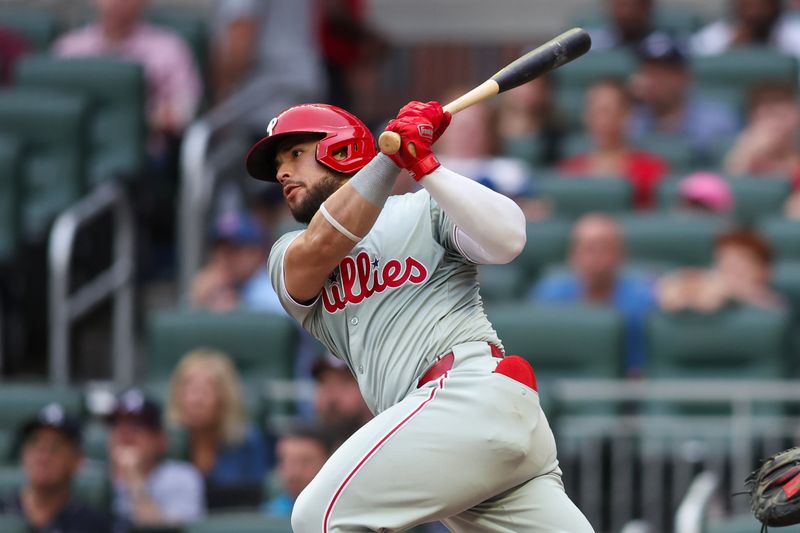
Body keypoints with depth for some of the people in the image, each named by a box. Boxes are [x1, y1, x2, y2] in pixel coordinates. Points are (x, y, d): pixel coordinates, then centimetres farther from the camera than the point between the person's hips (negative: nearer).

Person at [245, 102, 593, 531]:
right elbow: (321, 247, -1)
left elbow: (506, 240, -8)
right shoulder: (289, 255, 23)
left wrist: (423, 165, -14)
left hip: (476, 388, -6)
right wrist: (389, 157, -11)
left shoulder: (424, 210, 10)